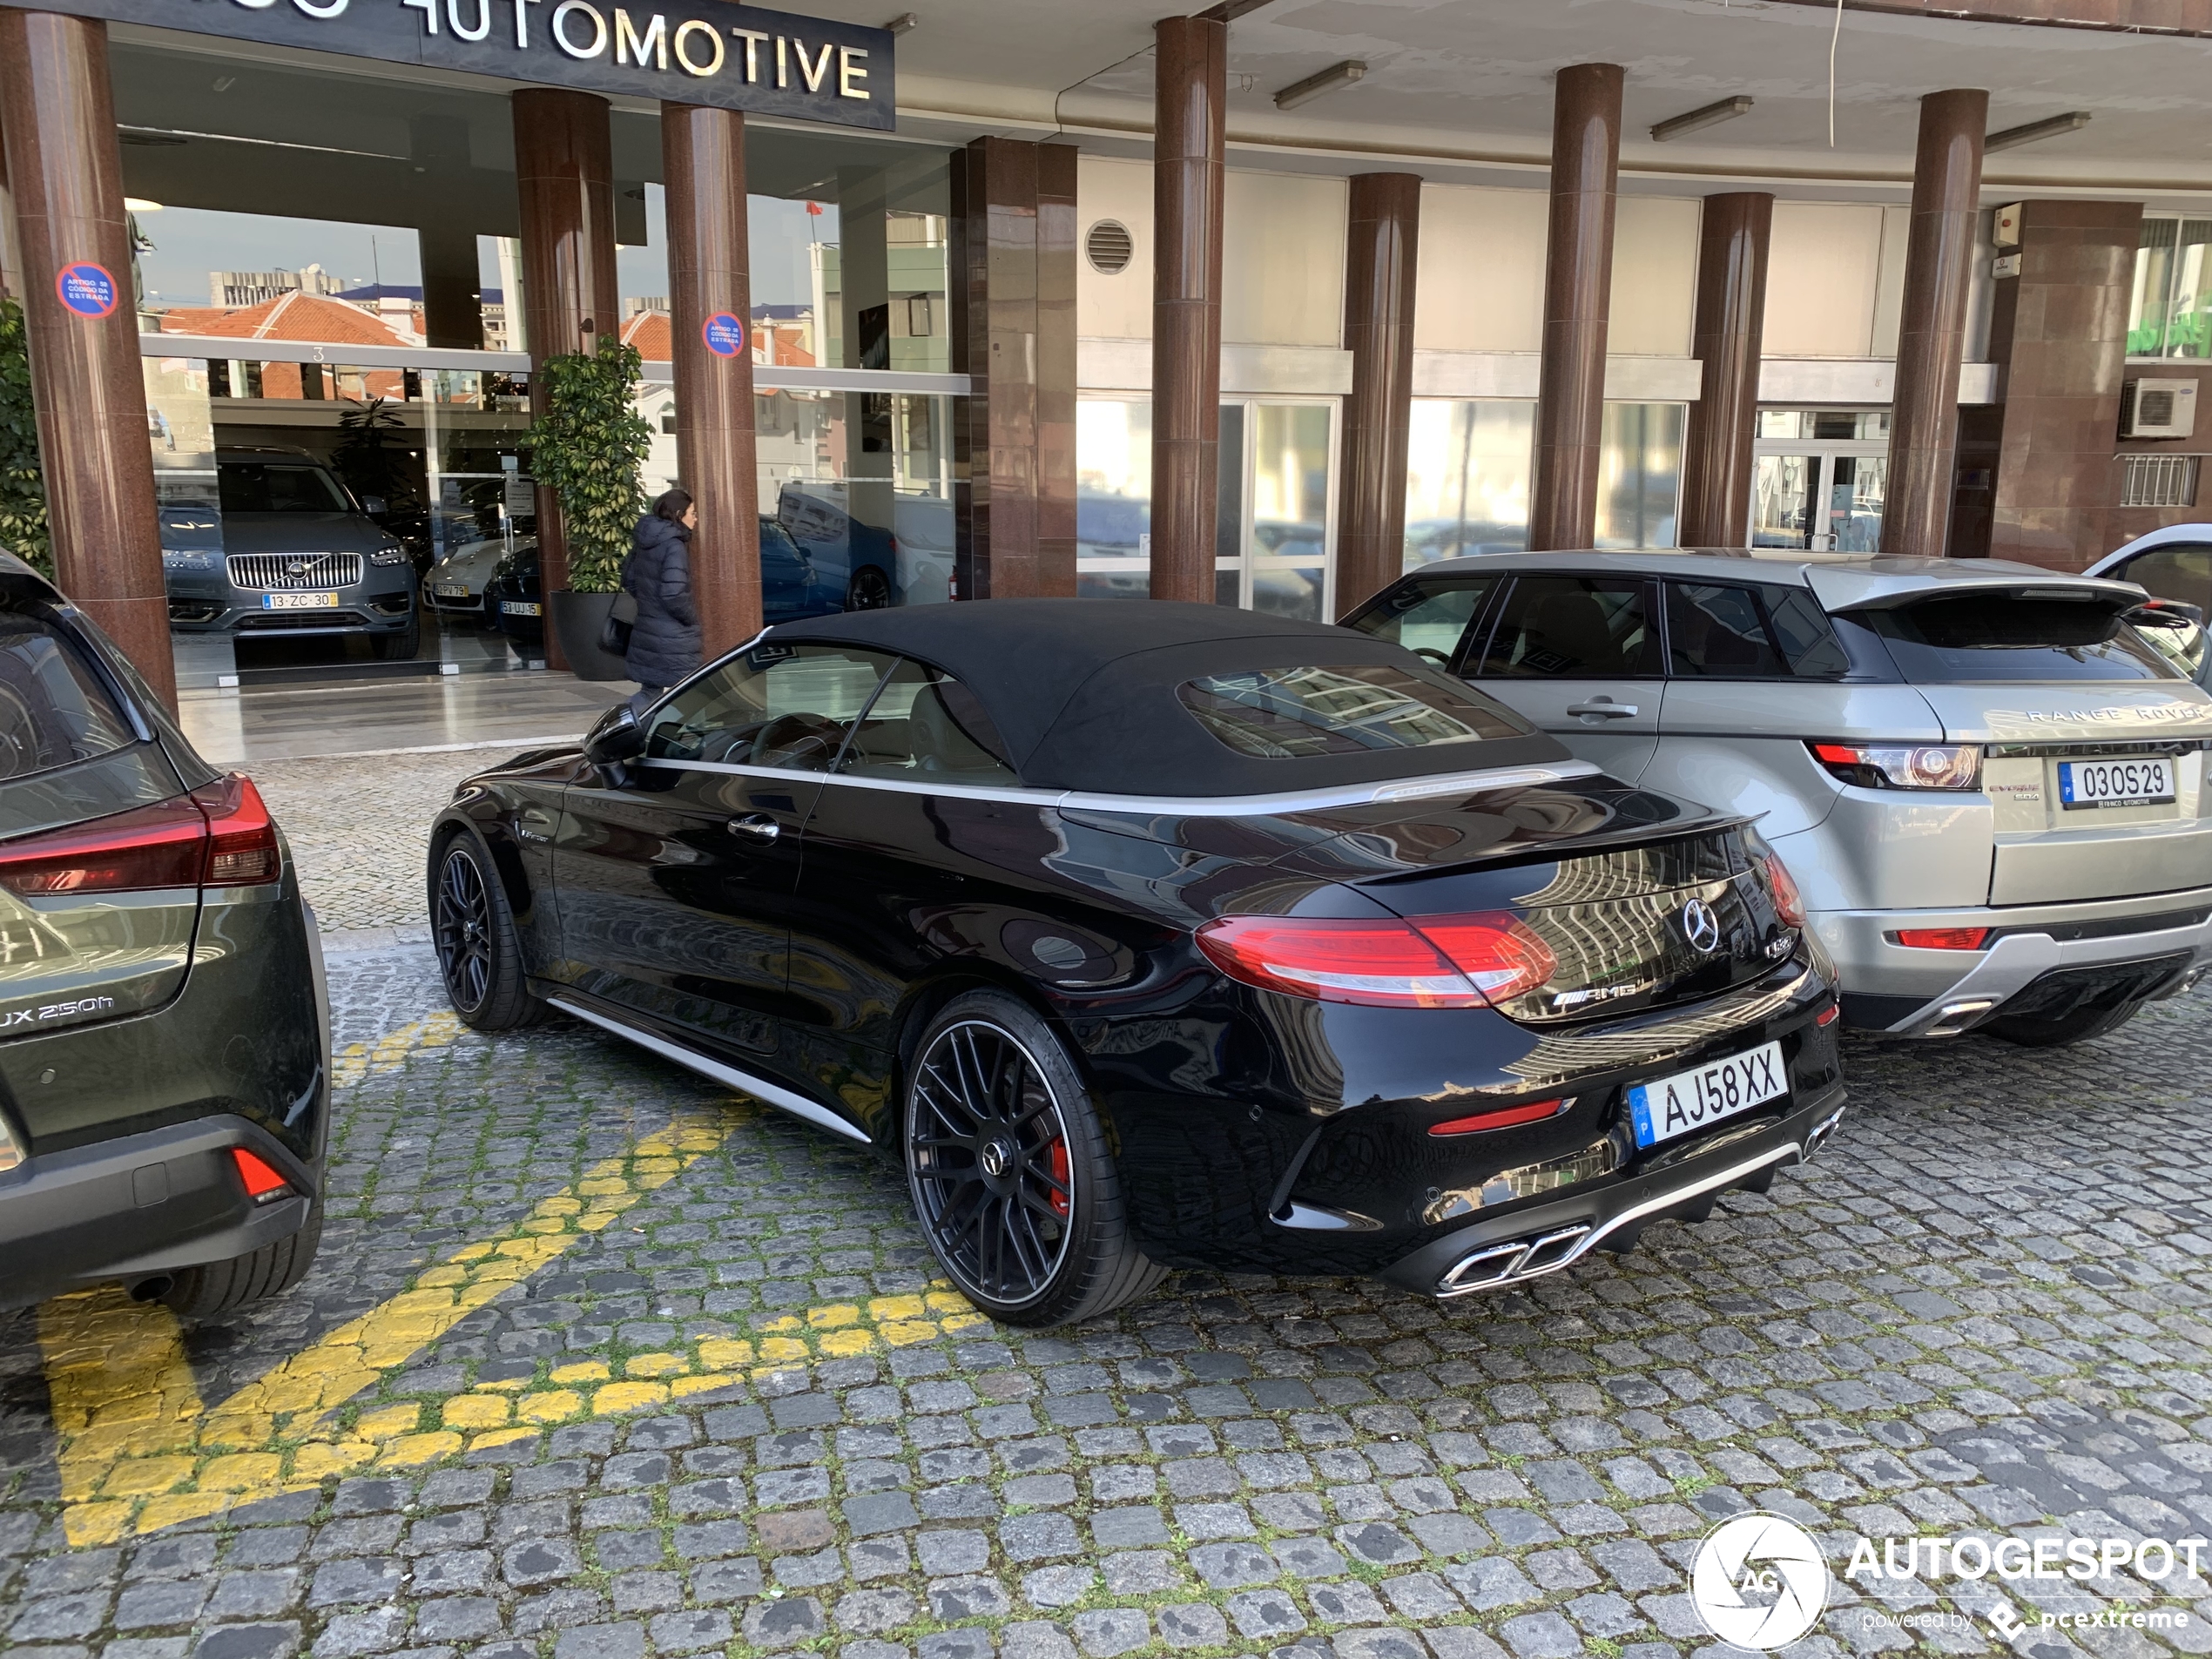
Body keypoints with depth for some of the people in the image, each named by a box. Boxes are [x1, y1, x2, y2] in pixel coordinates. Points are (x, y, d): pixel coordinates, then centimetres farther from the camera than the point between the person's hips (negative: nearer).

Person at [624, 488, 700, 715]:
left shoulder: (644, 542, 7)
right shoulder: (674, 545, -18)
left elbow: (628, 580, 19)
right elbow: (674, 595, -26)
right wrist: (693, 616, -10)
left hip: (645, 631, 8)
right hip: (672, 639, -8)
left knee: (650, 691, 20)